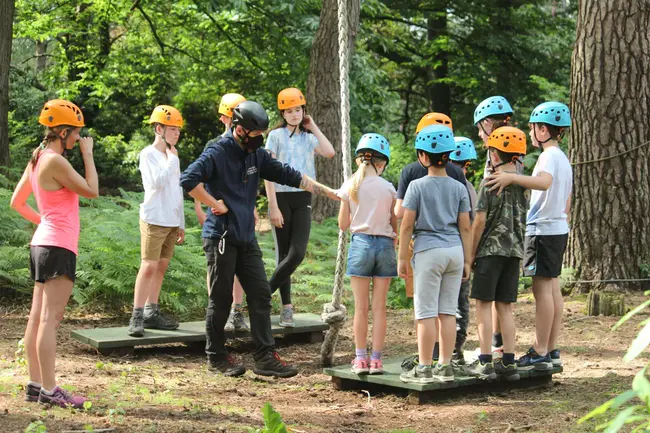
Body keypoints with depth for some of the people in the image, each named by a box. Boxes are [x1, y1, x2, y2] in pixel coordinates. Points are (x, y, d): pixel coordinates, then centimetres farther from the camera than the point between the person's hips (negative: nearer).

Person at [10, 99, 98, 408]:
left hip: (43, 243, 10)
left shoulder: (37, 159, 11)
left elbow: (17, 202, 18)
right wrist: (87, 153, -5)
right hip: (58, 247, -10)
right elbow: (91, 191, -12)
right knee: (50, 319, -9)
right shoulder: (55, 161, -16)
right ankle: (49, 390, -7)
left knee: (38, 317, 10)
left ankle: (35, 385, 15)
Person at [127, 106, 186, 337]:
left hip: (171, 221, 7)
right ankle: (137, 317, -7)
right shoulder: (148, 154, -7)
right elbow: (158, 182, -24)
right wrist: (173, 159, -12)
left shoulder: (172, 156, 16)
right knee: (149, 266, -9)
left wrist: (181, 223, 19)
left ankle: (151, 312, 14)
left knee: (161, 266, 8)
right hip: (154, 220, -7)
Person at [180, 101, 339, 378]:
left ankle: (265, 357, 6)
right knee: (221, 300, 1)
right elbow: (189, 180, -24)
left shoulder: (256, 155, 11)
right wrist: (215, 204, -17)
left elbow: (288, 175, 15)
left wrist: (326, 191, 13)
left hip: (247, 238, 7)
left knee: (260, 295, 3)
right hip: (221, 237, -7)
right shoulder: (218, 153, -11)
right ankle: (216, 358, 14)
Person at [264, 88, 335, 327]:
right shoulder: (276, 135, 0)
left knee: (298, 253, -11)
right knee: (283, 253, 1)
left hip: (303, 199, 3)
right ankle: (286, 306, 8)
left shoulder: (308, 137, 12)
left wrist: (313, 127, 0)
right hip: (281, 197, -3)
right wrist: (273, 206, -12)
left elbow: (330, 153, -8)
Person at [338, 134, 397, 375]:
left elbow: (343, 224, 3)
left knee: (361, 307, 5)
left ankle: (361, 358, 6)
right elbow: (395, 225, 4)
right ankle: (376, 359, 7)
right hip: (384, 244, 0)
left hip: (360, 244, 0)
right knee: (379, 307, 5)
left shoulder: (350, 187, -1)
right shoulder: (388, 188, -2)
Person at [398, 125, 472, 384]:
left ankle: (424, 368, 3)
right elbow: (465, 228, 6)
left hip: (428, 252, -4)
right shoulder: (459, 188, 6)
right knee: (448, 311, 9)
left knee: (426, 312, 0)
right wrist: (467, 260, 12)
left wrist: (402, 258, 1)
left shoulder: (417, 186, -6)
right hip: (454, 251, 4)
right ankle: (445, 367, 12)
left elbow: (407, 225, -6)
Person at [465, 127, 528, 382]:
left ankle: (485, 362, -3)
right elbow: (523, 222, 14)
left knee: (484, 304, 0)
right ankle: (508, 362, 10)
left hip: (490, 250, -6)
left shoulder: (490, 183, -10)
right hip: (514, 251, 6)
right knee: (505, 306, 10)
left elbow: (480, 221, -13)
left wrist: (471, 253, -5)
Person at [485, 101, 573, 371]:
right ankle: (551, 350, 16)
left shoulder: (549, 156, -13)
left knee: (542, 288, -7)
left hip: (542, 230, -10)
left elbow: (544, 181, -37)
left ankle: (540, 353, -5)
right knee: (552, 287, 11)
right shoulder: (563, 159, 17)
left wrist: (511, 177, -43)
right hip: (559, 229, 10)